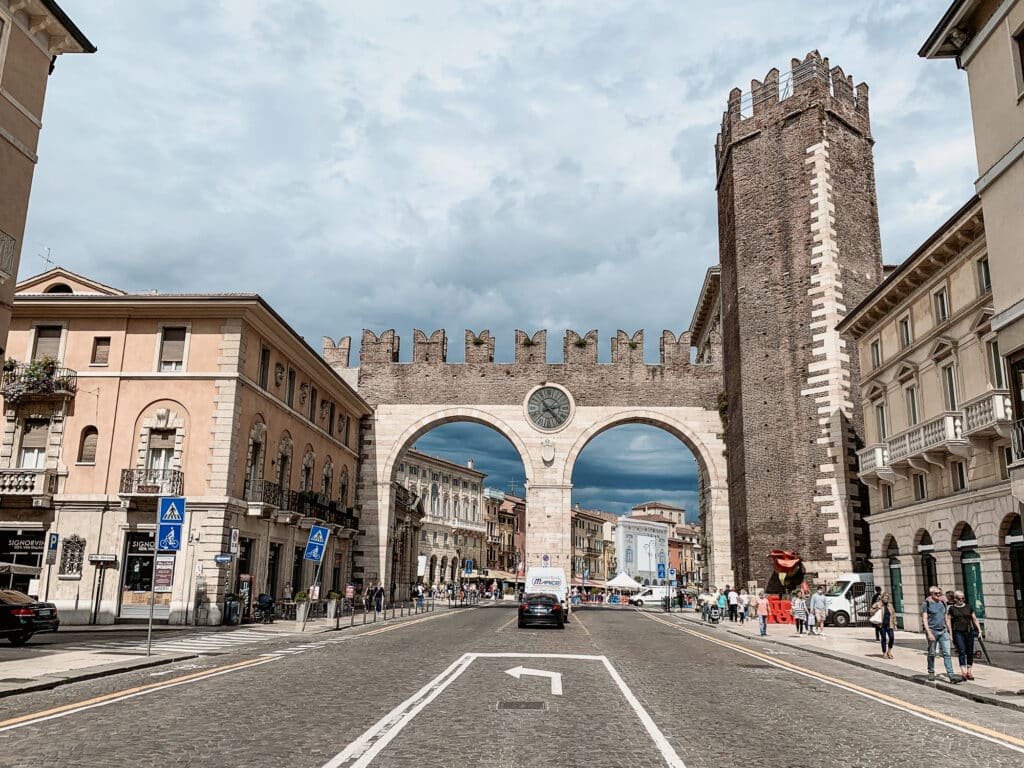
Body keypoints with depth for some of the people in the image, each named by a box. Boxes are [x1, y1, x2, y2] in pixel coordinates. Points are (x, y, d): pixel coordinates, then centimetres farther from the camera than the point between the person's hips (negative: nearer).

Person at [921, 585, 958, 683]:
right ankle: (931, 672, 23)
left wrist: (949, 630, 17)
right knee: (932, 653, 7)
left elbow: (945, 617, 19)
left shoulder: (942, 603, 10)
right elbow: (924, 619, -11)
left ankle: (951, 675, -9)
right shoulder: (927, 604, -6)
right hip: (932, 631, -4)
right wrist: (929, 633, -19)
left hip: (943, 631, 4)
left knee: (946, 653, -5)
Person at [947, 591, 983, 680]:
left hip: (969, 632, 3)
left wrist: (979, 630, 3)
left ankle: (969, 672, 17)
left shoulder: (968, 607, 11)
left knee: (970, 652, 5)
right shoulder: (951, 608, 4)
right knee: (962, 651, -13)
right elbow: (948, 621, 4)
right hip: (957, 633, -3)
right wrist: (950, 633, -1)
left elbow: (975, 619, 12)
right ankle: (963, 672, -16)